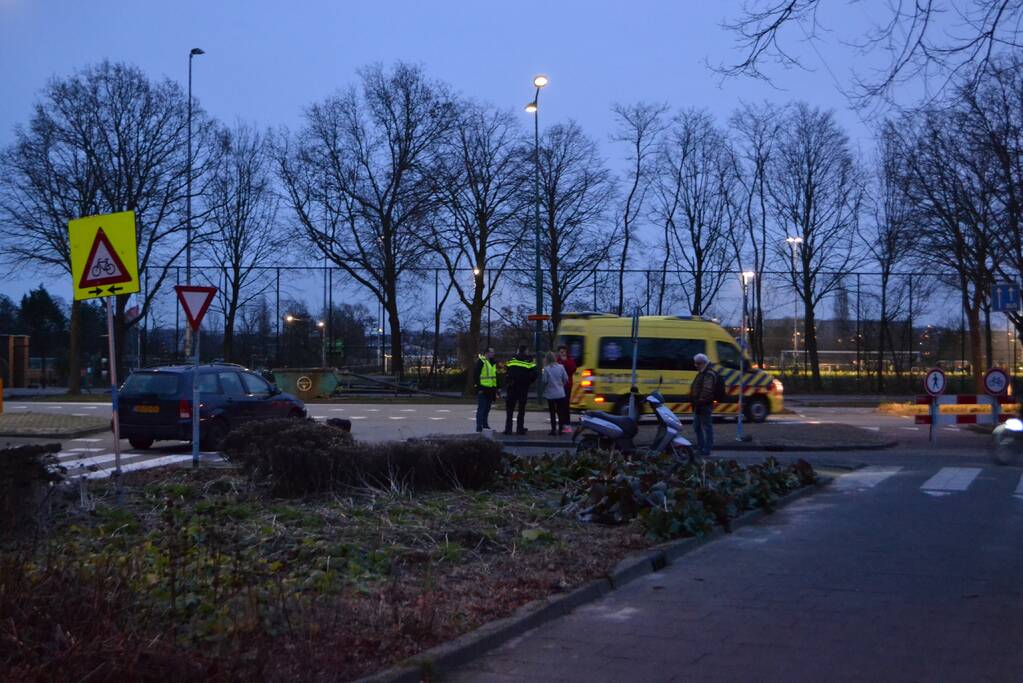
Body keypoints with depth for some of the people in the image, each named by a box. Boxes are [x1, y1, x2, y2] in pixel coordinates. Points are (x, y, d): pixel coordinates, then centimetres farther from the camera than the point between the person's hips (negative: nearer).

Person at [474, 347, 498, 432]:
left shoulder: (493, 363, 17)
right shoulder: (481, 362, -8)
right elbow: (476, 376, -13)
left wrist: (495, 390, 19)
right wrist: (479, 388, -18)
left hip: (490, 389, 8)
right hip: (482, 389, -8)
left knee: (487, 408, 12)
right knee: (481, 408, -8)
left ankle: (485, 424, 20)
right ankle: (479, 426, -7)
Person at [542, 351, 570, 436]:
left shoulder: (546, 369, -13)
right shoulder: (561, 367, -3)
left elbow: (545, 381, -12)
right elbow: (566, 379, 0)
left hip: (550, 394, -3)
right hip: (560, 393, 3)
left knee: (552, 412, 4)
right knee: (560, 411, 12)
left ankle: (553, 430, 5)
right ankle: (560, 429, 15)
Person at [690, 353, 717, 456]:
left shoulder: (709, 375, -14)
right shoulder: (701, 374, 20)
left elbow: (707, 391, -24)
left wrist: (700, 401, -26)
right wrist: (694, 402, 21)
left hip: (704, 405, -11)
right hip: (699, 405, 11)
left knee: (707, 427, -5)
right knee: (697, 426, 16)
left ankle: (707, 449, -2)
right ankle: (700, 447, 23)